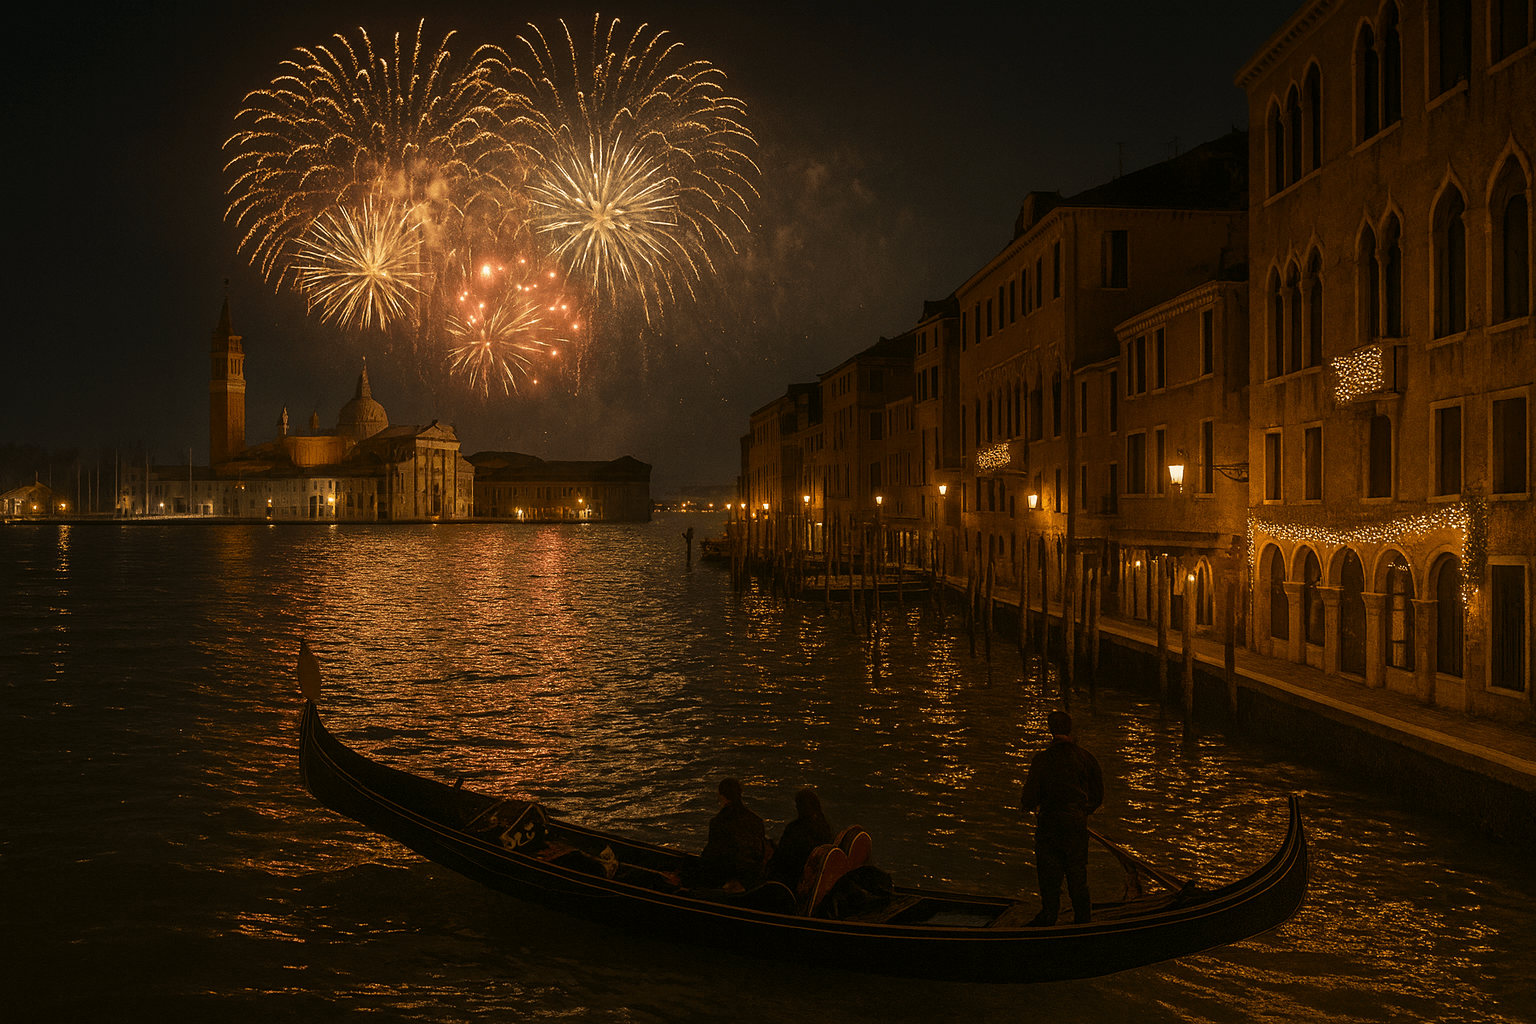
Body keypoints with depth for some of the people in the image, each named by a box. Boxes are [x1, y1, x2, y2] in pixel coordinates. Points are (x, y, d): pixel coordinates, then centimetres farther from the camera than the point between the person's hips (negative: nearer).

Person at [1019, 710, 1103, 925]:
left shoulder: (1042, 759, -14)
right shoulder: (1085, 757, -5)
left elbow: (1030, 798, -13)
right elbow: (1098, 795, 3)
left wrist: (1025, 803, 10)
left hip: (1049, 822, -3)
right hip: (1078, 823, 3)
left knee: (1049, 871, 10)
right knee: (1077, 870, 14)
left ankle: (1049, 915, 16)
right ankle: (1082, 915, 22)